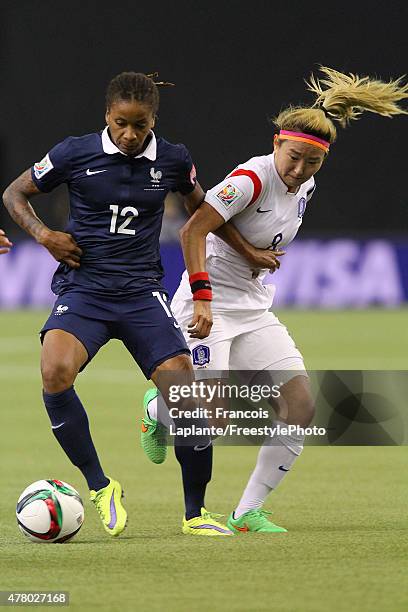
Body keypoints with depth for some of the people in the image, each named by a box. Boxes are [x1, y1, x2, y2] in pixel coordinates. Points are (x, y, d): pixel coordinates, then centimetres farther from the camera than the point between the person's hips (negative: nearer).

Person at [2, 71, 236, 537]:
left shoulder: (173, 161, 2)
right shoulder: (74, 154, -3)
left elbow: (199, 207, 23)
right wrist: (43, 234, -8)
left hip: (142, 293, 2)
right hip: (82, 290, -2)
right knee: (55, 372, -31)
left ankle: (195, 513, 9)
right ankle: (99, 486, -13)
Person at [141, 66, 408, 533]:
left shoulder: (305, 187, 5)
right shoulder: (252, 178, -19)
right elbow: (193, 230, -26)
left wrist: (257, 255, 2)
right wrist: (202, 297, -33)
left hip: (255, 310, 8)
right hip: (207, 307, -8)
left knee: (301, 406, -7)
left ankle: (247, 513, 1)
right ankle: (157, 407, 21)